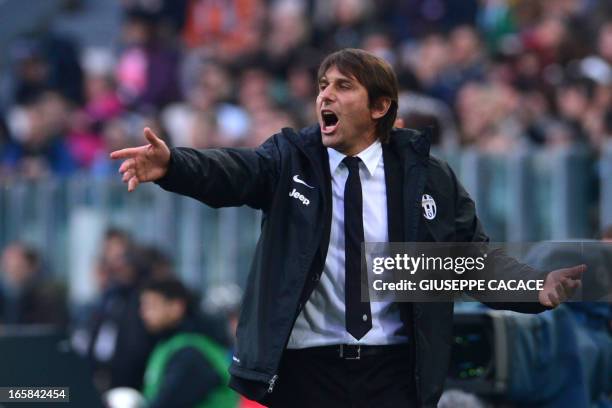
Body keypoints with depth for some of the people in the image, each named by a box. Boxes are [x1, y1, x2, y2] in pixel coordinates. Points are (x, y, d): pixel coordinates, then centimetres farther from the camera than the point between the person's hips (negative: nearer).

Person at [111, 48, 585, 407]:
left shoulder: (427, 176, 4)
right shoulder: (290, 159, 3)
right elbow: (231, 172, -16)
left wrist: (536, 288, -14)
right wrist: (172, 165, -37)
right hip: (304, 367, 0)